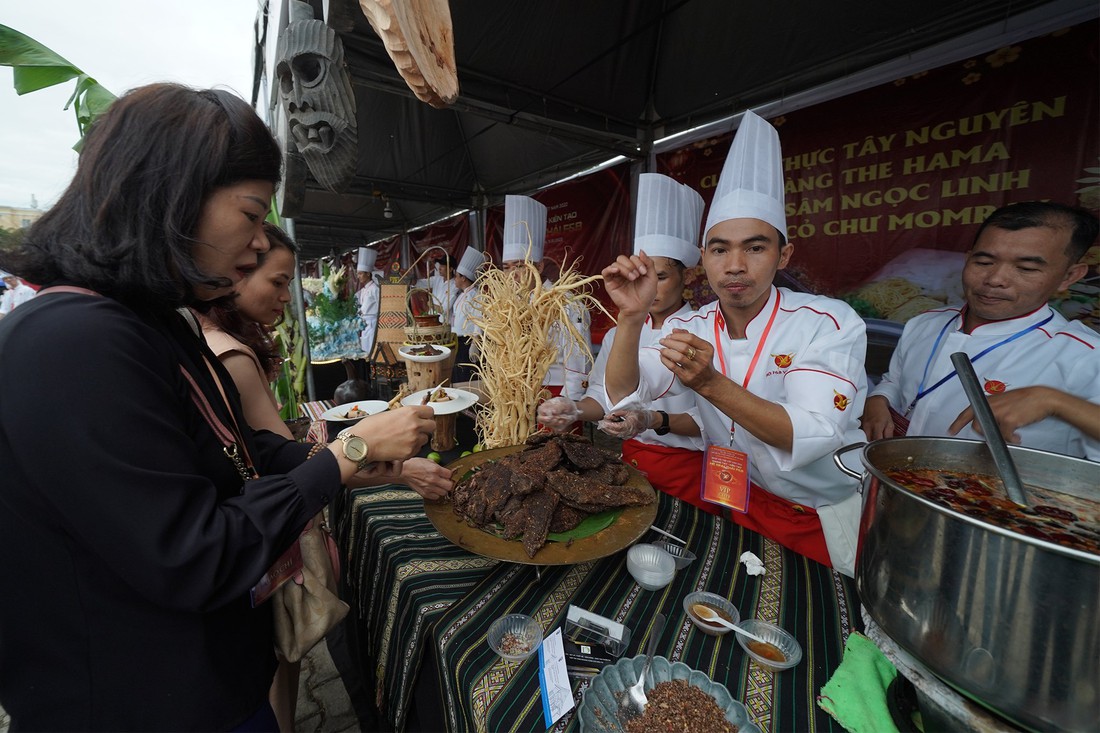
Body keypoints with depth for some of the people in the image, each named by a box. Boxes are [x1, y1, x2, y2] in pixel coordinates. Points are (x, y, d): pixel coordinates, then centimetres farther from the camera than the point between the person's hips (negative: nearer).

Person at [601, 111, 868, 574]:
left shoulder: (831, 323, -16)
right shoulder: (688, 329, -6)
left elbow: (814, 436, -26)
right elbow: (623, 395, -15)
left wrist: (710, 383, -38)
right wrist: (631, 317, -31)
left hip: (825, 517, -3)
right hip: (735, 499, 4)